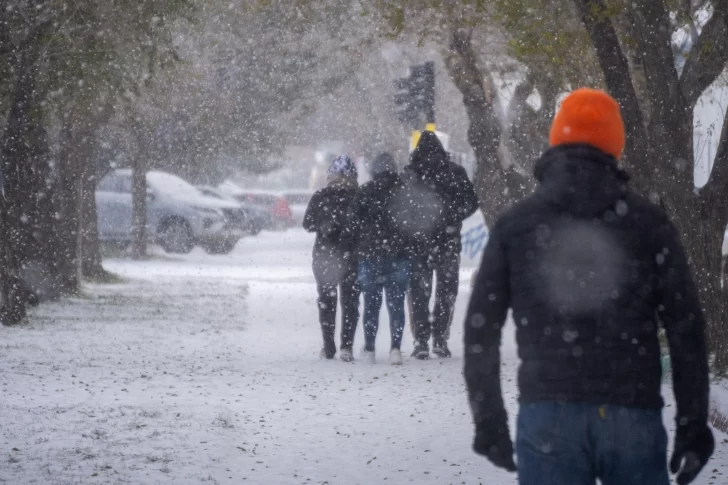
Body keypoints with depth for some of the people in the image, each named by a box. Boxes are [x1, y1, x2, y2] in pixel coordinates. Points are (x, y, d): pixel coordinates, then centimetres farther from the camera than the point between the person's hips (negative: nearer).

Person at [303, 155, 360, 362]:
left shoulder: (320, 197, -9)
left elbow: (308, 224, -4)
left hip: (325, 256, 1)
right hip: (352, 256, 0)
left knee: (326, 300, 14)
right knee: (350, 301, 8)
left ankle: (329, 347, 12)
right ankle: (346, 345, -8)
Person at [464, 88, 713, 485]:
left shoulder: (514, 225, 7)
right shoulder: (648, 222, 5)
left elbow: (481, 329, 6)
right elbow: (686, 329, 3)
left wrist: (488, 421, 13)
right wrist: (693, 423, 8)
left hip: (548, 419, 0)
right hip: (634, 418, 0)